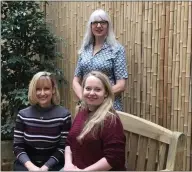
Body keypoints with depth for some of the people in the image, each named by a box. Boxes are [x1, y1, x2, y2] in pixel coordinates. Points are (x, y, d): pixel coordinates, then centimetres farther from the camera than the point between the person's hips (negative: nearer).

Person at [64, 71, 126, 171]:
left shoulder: (110, 119, -17)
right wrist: (68, 163, -4)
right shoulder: (82, 112, 5)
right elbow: (69, 142, 12)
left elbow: (114, 158, -21)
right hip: (75, 168, 6)